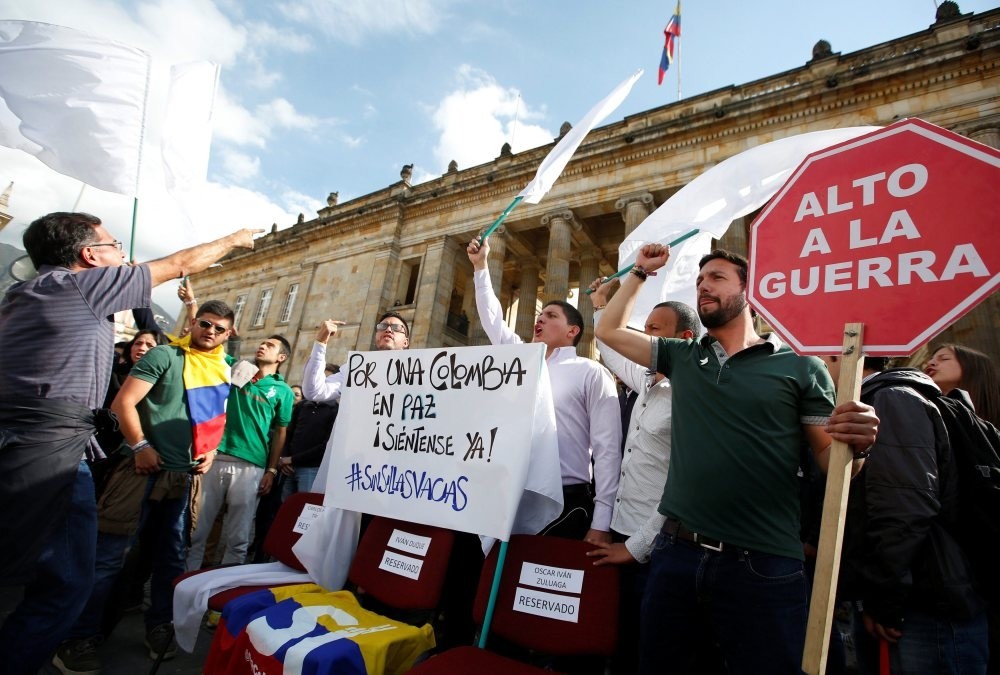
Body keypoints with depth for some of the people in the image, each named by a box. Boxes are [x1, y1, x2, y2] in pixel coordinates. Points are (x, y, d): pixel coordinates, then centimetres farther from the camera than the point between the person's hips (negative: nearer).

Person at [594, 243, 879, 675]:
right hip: (676, 551, 4)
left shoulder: (800, 366, 1)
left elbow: (828, 458, 1)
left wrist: (855, 445, -20)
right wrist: (640, 272, 16)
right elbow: (609, 331, 18)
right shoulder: (681, 357, 11)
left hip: (763, 565, -3)